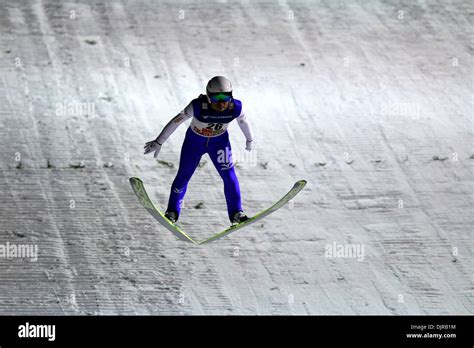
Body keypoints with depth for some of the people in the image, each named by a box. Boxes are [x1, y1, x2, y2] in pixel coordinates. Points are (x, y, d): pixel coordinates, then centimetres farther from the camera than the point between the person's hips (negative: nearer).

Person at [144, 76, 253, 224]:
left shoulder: (235, 107, -28)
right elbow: (176, 121, -24)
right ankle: (172, 212, 28)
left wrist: (249, 140, 14)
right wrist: (158, 142, -16)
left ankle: (236, 213, -1)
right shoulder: (198, 106, -36)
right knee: (183, 176, 7)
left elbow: (243, 121, -4)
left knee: (229, 175, -12)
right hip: (194, 141, -1)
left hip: (219, 141, 1)